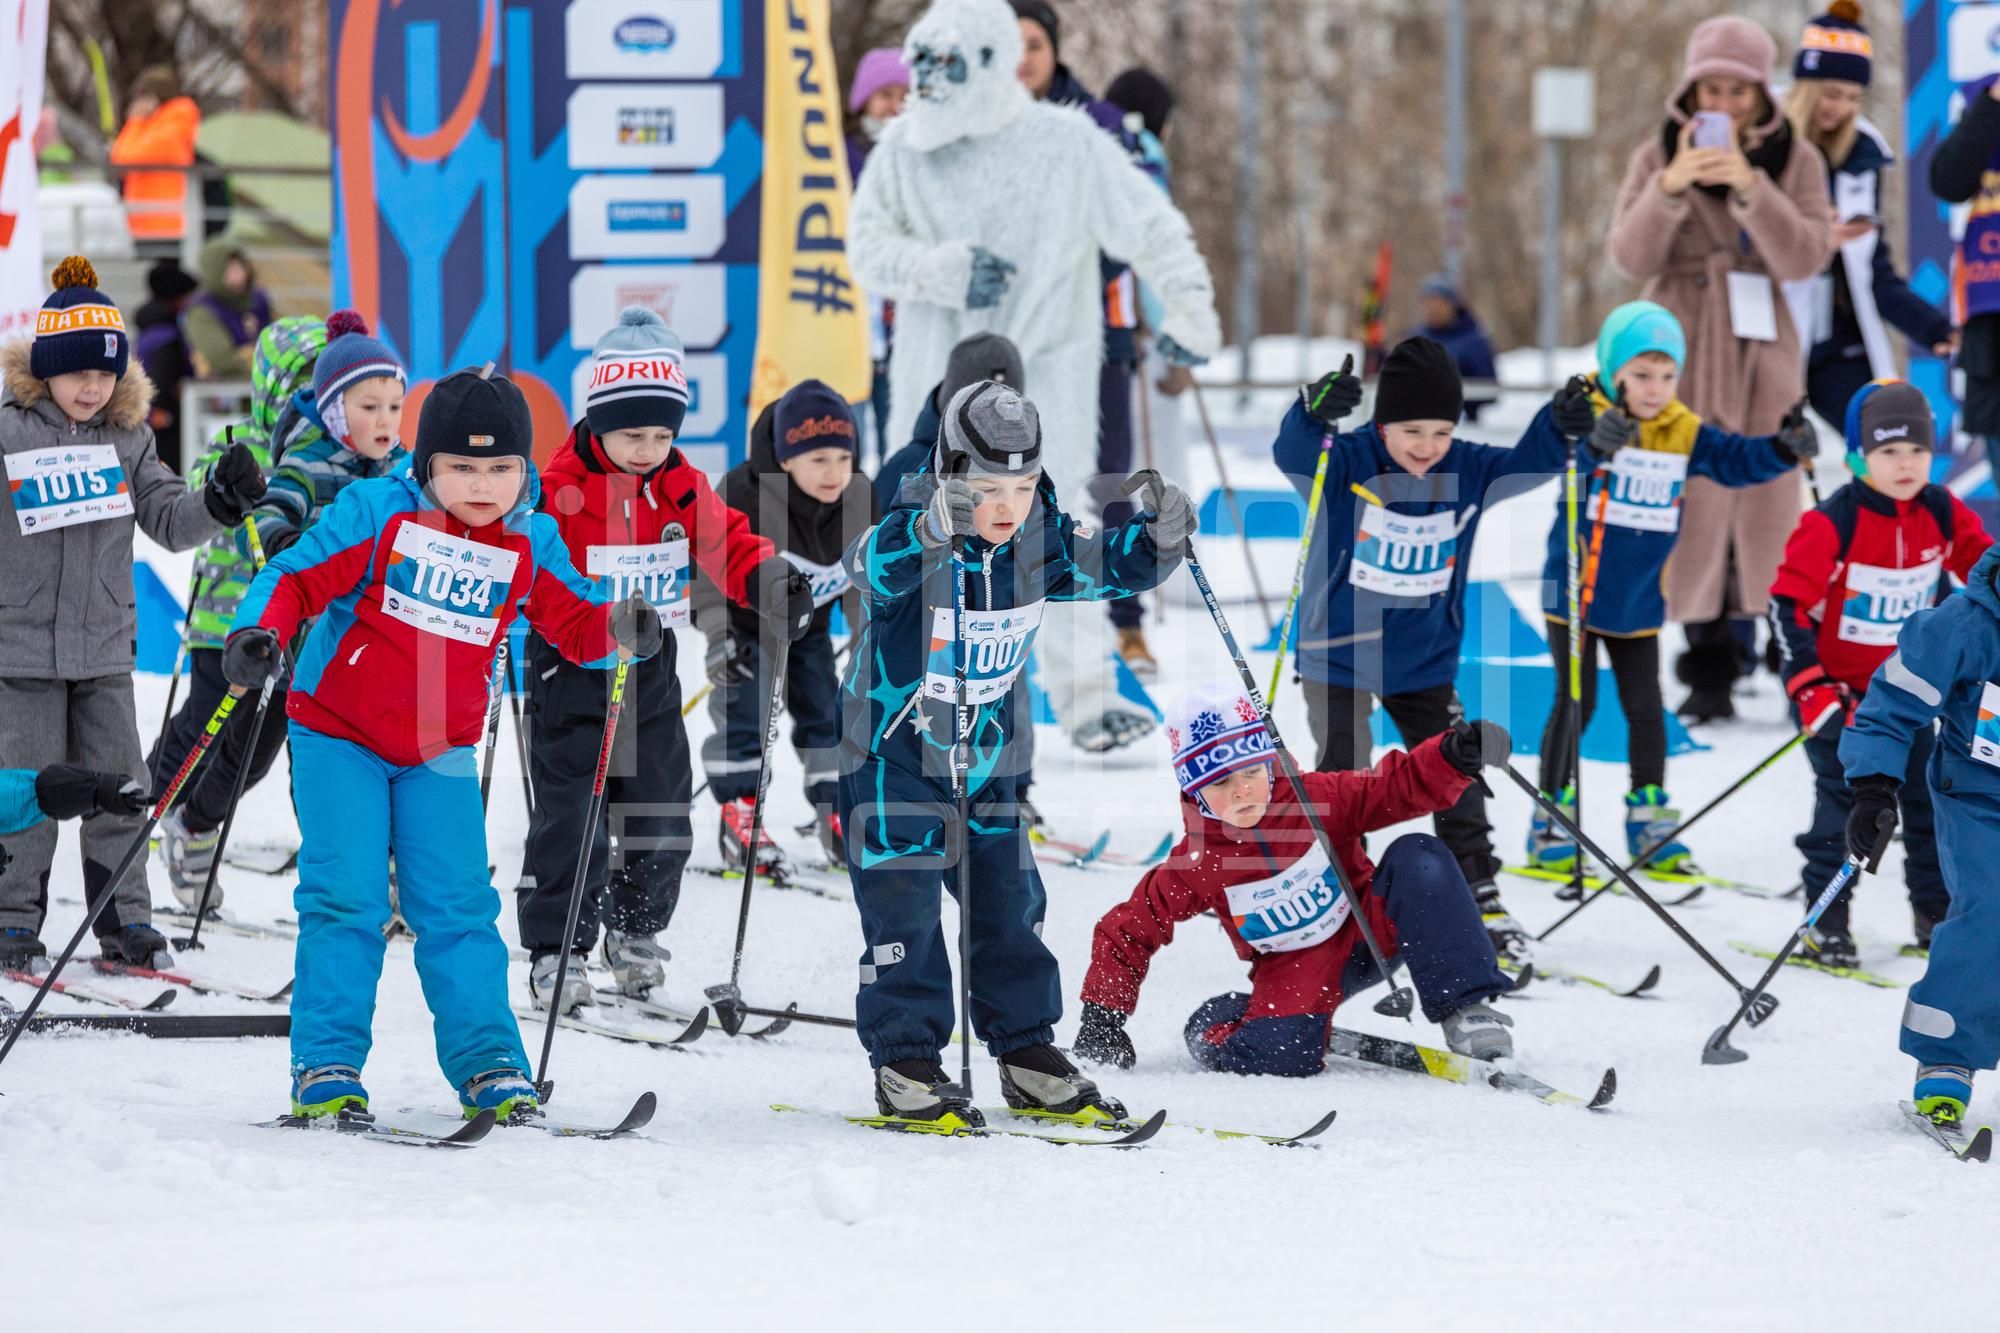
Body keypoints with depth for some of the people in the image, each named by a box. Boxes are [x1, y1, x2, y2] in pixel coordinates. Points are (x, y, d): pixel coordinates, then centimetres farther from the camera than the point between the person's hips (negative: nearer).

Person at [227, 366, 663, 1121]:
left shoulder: (531, 546, -1)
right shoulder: (377, 513, -11)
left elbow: (577, 626, 1)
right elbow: (298, 578, -10)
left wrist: (620, 631, -21)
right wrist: (258, 635, -28)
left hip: (441, 751, 3)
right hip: (340, 737, -3)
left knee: (457, 904, -2)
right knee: (346, 898, -9)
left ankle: (488, 1065, 3)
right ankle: (327, 1067, -1)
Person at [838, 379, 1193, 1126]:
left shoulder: (1037, 542, -7)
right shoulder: (912, 541, -24)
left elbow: (1110, 567, -1)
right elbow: (872, 567, -45)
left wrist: (1160, 537, -23)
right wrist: (929, 532, -65)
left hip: (986, 757, 6)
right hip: (893, 751, -6)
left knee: (1010, 903, 8)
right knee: (903, 908, -7)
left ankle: (1028, 1056, 18)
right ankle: (905, 1066, 0)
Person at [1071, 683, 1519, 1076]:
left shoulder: (1315, 801, -14)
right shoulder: (1196, 864, -13)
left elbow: (1401, 787, -15)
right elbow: (1126, 932, -4)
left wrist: (1456, 755, -36)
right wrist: (1102, 1019, -8)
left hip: (1372, 928, 1)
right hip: (1299, 969, -1)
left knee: (1418, 859, -26)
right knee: (1276, 1057, -32)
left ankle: (1465, 1008, -24)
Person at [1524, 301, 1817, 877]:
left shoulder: (1684, 434, -1)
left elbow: (1734, 460, -5)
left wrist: (1785, 450, -24)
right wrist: (1595, 442, -58)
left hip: (1638, 603, 5)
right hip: (1575, 595, -5)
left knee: (1645, 708, 10)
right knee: (1575, 704, -1)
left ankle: (1650, 822, 21)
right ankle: (1551, 829, 8)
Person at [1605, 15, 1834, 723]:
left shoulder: (1796, 161, 3)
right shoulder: (1658, 157, 3)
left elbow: (1805, 258, -10)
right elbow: (1630, 257, -7)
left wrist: (1749, 187, -23)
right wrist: (1670, 187, -23)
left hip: (1764, 356, 1)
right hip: (1684, 357, 0)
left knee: (1769, 502, -3)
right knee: (1693, 510, -6)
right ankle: (1708, 665, -5)